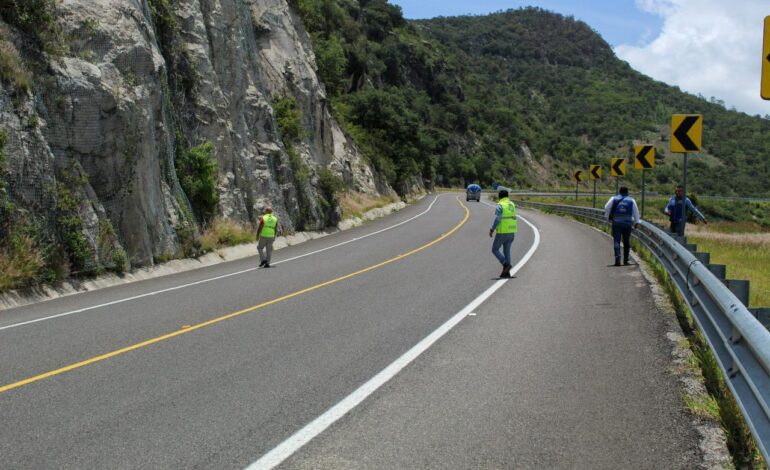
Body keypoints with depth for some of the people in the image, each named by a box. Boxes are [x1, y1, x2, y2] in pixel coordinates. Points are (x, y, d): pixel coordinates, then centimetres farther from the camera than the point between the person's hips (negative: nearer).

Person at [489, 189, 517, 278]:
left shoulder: (500, 205, -12)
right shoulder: (512, 205, 12)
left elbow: (497, 219, -21)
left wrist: (492, 230, -11)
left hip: (502, 232, -7)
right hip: (511, 232, 7)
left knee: (495, 250, 6)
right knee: (507, 251, 13)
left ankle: (506, 264, -10)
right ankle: (506, 272, 10)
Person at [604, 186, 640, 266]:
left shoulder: (614, 198, 6)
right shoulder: (631, 200, 8)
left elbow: (606, 208, 1)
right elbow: (636, 212, 6)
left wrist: (607, 217, 13)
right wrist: (636, 223, 9)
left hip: (616, 223, -1)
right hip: (627, 223, 1)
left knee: (616, 241, -3)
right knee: (626, 242, 11)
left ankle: (617, 259, -20)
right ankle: (625, 260, 14)